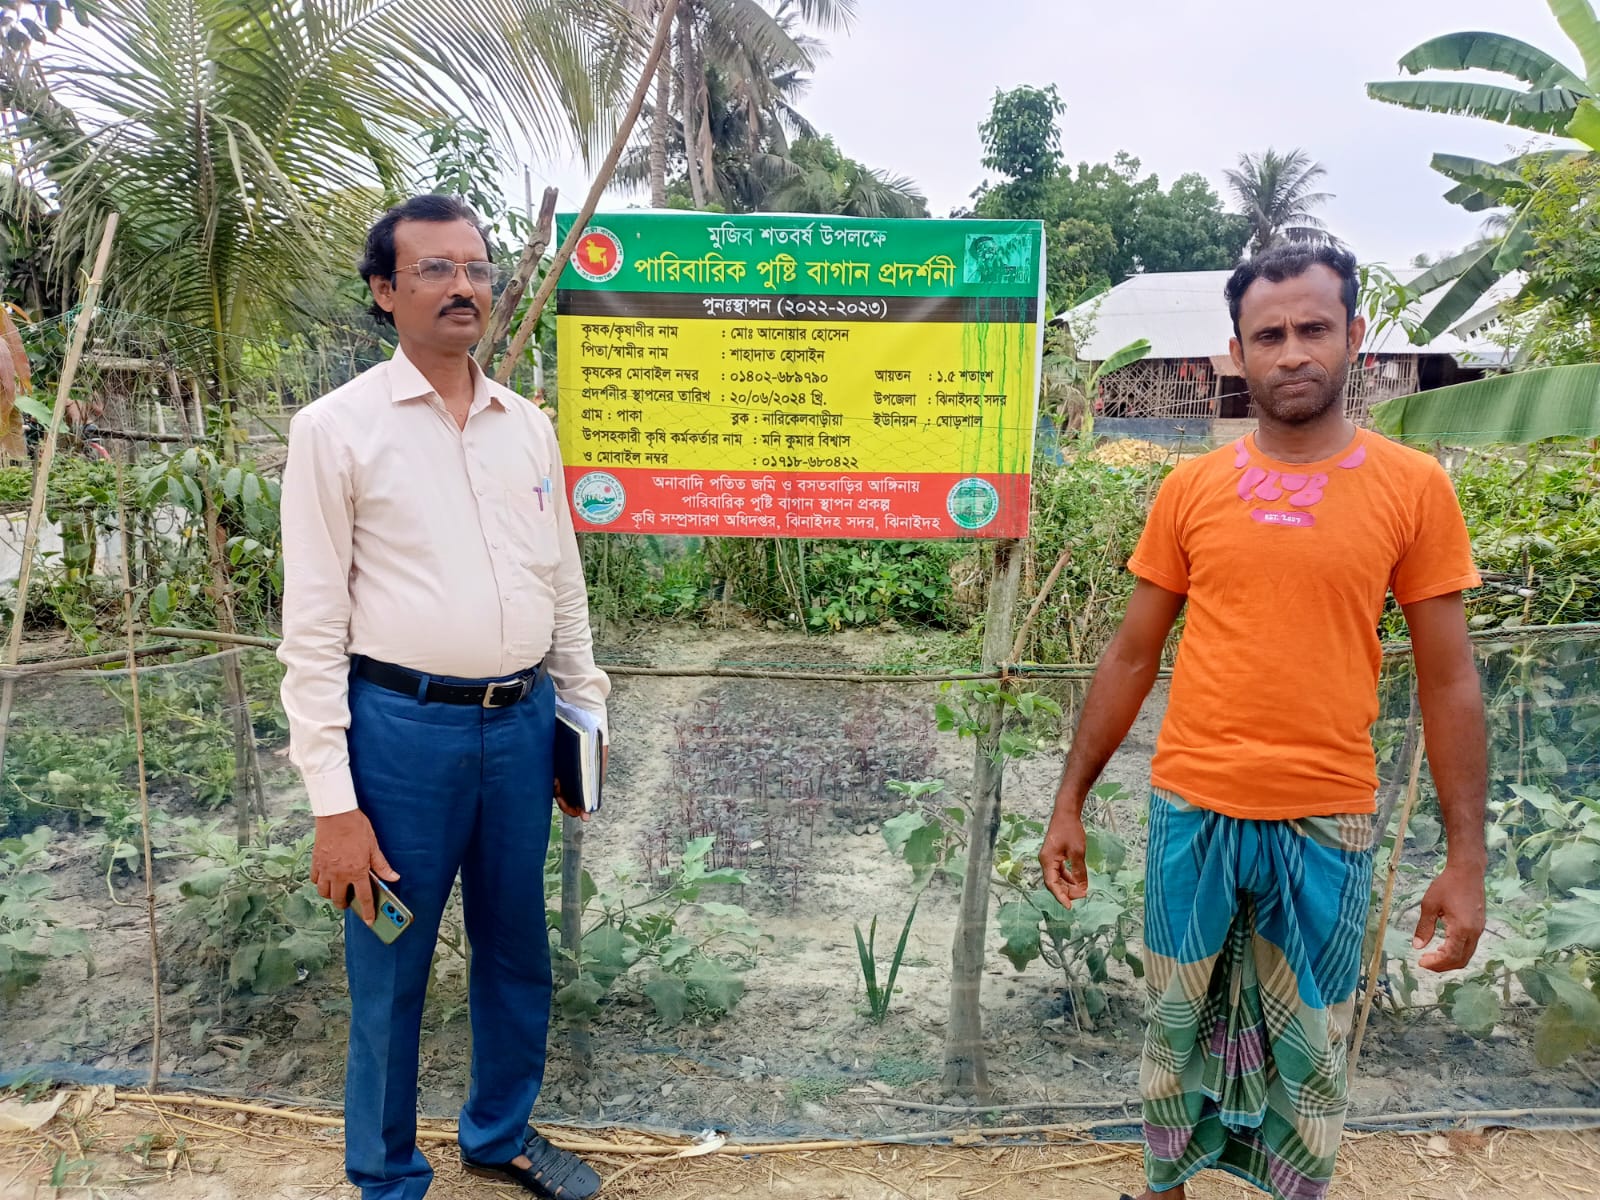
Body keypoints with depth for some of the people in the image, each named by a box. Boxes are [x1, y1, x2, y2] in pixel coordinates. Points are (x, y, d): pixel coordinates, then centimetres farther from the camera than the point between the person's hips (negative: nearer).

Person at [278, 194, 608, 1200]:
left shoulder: (529, 427, 8)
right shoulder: (336, 428, -6)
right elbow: (314, 625, -8)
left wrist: (584, 714, 13)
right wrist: (334, 803, -11)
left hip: (522, 721, 5)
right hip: (402, 727, -4)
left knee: (517, 951, 19)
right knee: (392, 972, 11)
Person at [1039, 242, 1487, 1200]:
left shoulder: (1413, 486, -3)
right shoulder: (1191, 490, 0)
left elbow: (1449, 680, 0)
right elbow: (1131, 657, 4)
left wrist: (1467, 858, -4)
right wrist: (1070, 803, 5)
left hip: (1329, 821, -1)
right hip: (1193, 810, 1)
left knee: (1313, 1046, 14)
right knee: (1181, 1021, 17)